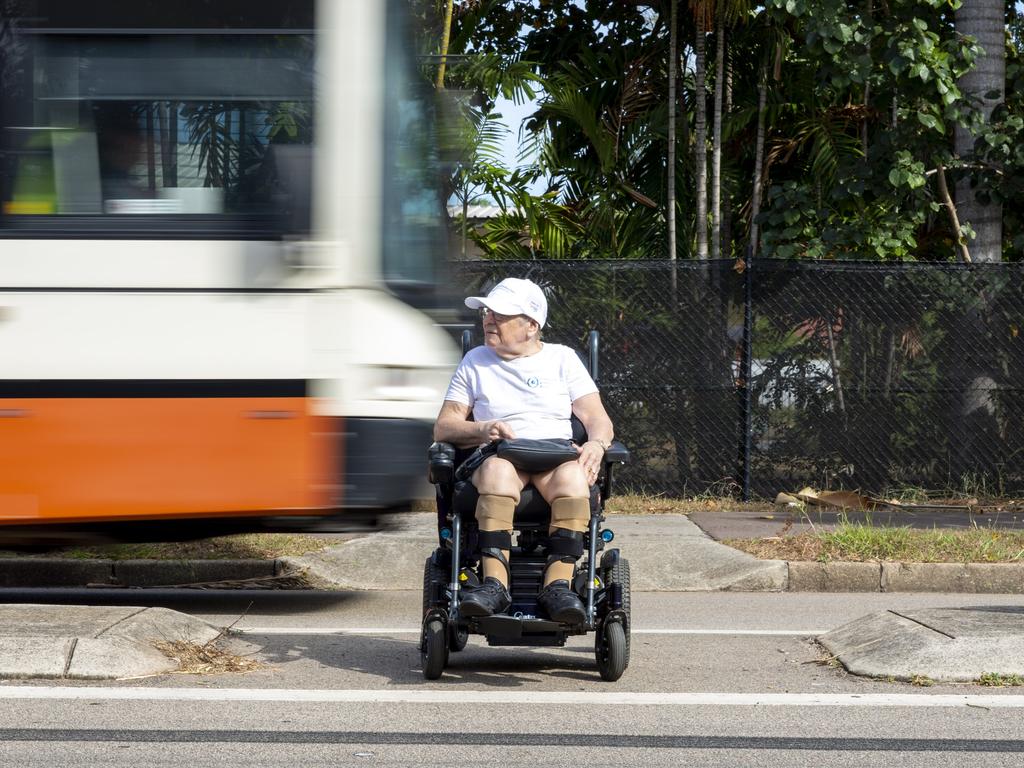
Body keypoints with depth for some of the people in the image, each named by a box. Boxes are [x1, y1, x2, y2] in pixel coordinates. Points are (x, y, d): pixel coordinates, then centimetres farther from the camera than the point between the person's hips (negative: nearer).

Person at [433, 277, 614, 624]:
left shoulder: (562, 358, 17)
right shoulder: (475, 362, 19)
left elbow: (598, 418, 9)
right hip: (499, 456, 0)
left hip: (557, 456, 0)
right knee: (497, 470, -38)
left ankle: (558, 583, -45)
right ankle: (494, 583, -48)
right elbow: (443, 427, 12)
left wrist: (596, 444, -16)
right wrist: (482, 430, -10)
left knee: (573, 478, -37)